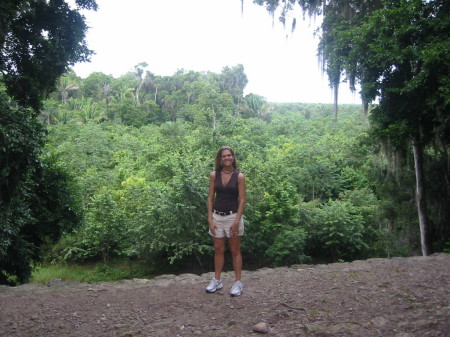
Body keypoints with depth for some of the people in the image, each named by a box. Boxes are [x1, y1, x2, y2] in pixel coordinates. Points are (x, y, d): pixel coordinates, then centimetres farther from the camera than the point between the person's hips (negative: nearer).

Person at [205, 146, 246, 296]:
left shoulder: (239, 176, -6)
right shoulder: (214, 175, 1)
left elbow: (242, 200, -7)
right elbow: (210, 198, 3)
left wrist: (237, 221, -14)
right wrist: (210, 219, -3)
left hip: (233, 216, -3)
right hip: (217, 216, 3)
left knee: (235, 251, 6)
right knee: (218, 250, 12)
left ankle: (238, 282, 13)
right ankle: (217, 281, 22)